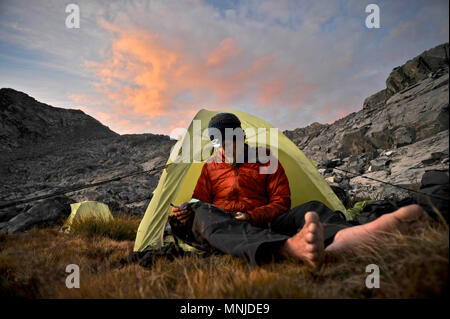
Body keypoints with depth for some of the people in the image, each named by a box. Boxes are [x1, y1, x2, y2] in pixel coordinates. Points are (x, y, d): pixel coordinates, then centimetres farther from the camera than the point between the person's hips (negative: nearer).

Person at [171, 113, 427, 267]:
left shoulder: (266, 160, 10)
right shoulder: (210, 167, 13)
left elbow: (281, 203, 4)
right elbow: (199, 203, 15)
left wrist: (253, 216, -14)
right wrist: (187, 215, -9)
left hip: (260, 225, 1)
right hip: (220, 230, 0)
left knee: (310, 210, -26)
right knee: (205, 215, -39)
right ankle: (291, 248, -67)